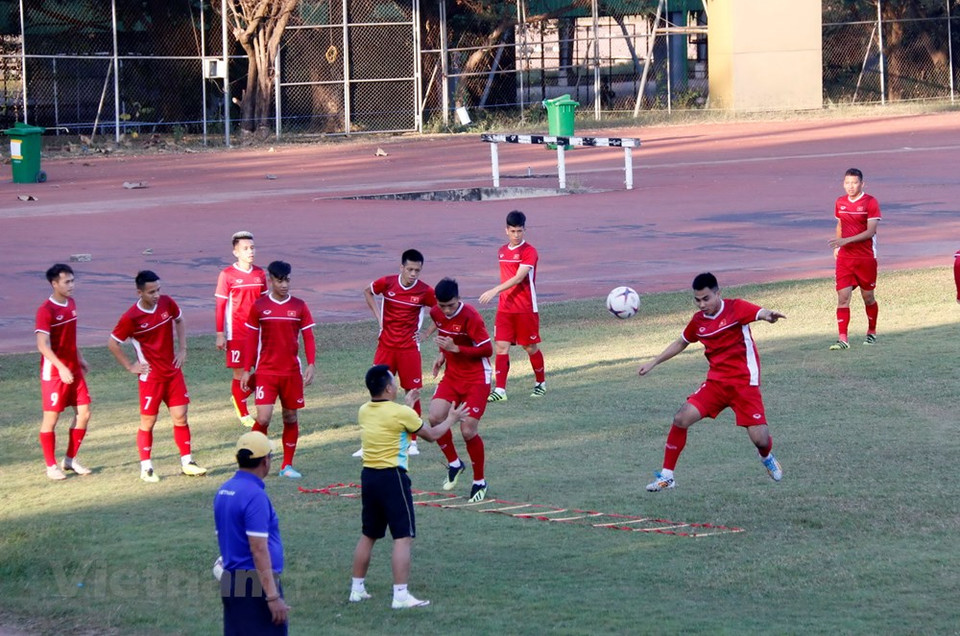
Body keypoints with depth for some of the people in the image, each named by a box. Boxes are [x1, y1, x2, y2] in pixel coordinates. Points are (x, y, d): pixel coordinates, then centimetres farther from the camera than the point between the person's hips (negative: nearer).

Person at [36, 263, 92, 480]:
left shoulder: (71, 303, 7)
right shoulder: (46, 310, -18)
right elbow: (43, 344, -25)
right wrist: (61, 367, -34)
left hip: (73, 369, 8)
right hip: (54, 372, -8)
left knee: (83, 413, 6)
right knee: (51, 418, 1)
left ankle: (70, 460, 20)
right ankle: (51, 466, 11)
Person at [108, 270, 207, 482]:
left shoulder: (167, 303, -5)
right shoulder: (131, 318, -18)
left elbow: (179, 321, 17)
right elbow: (112, 343, -7)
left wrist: (182, 349, 9)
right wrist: (130, 366, -7)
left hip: (173, 372, 4)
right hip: (151, 376, -4)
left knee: (180, 417, 6)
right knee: (148, 421, 3)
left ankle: (187, 462, 16)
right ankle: (146, 467, 12)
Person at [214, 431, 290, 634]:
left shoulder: (223, 491, 10)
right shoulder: (255, 496, -17)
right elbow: (259, 550, -21)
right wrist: (273, 597, -21)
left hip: (230, 580, 9)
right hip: (255, 585, -9)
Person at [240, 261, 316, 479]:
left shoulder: (299, 307, 1)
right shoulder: (259, 306, 0)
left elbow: (308, 338, 3)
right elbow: (252, 340, 5)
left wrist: (311, 365, -10)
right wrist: (246, 370, 3)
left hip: (292, 372, 2)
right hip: (265, 371, -2)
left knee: (291, 417, 7)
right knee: (263, 418, -12)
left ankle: (287, 465, 18)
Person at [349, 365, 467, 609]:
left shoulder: (364, 411, 6)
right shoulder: (401, 413, -12)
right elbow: (432, 435, 3)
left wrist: (407, 405, 37)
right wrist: (451, 419, 20)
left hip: (368, 476, 7)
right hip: (392, 477, -7)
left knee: (368, 535, 18)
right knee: (404, 537, -5)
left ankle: (357, 588, 23)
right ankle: (401, 595, -10)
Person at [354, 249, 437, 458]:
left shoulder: (425, 291, -8)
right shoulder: (387, 283, -6)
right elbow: (367, 292, 15)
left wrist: (425, 332, -1)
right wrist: (378, 317, 5)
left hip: (409, 348, -1)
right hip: (386, 345, 1)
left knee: (413, 393, 1)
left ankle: (412, 441, 13)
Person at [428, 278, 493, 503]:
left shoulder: (470, 317, -21)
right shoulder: (436, 314, 0)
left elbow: (487, 349, -20)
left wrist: (455, 348, -26)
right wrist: (443, 354, 7)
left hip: (476, 379, -6)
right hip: (452, 375, 6)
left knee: (468, 431, -11)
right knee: (435, 417, -14)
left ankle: (479, 482, 8)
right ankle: (454, 463, 11)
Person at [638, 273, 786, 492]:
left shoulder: (736, 308, -9)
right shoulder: (698, 321, 7)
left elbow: (760, 313, -28)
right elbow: (681, 343, 27)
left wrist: (769, 316, -53)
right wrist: (653, 362, 26)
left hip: (745, 382, -4)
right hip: (716, 381, 4)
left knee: (760, 439, -10)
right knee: (682, 418, -13)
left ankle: (767, 458, 30)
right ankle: (666, 476, 0)